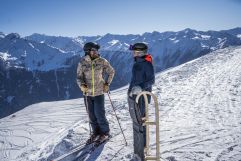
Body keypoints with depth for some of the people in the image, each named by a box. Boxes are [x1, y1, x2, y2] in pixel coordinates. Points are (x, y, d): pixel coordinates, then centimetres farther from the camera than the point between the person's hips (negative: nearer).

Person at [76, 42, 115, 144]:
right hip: (87, 93, 2)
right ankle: (96, 132, 32)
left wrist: (107, 84, 1)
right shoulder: (82, 63, -5)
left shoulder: (102, 61, -7)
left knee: (99, 114, 0)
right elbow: (79, 77, 2)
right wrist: (82, 85, -17)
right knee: (91, 114, 12)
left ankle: (105, 132, 22)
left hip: (99, 92, -2)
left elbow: (111, 72, 7)